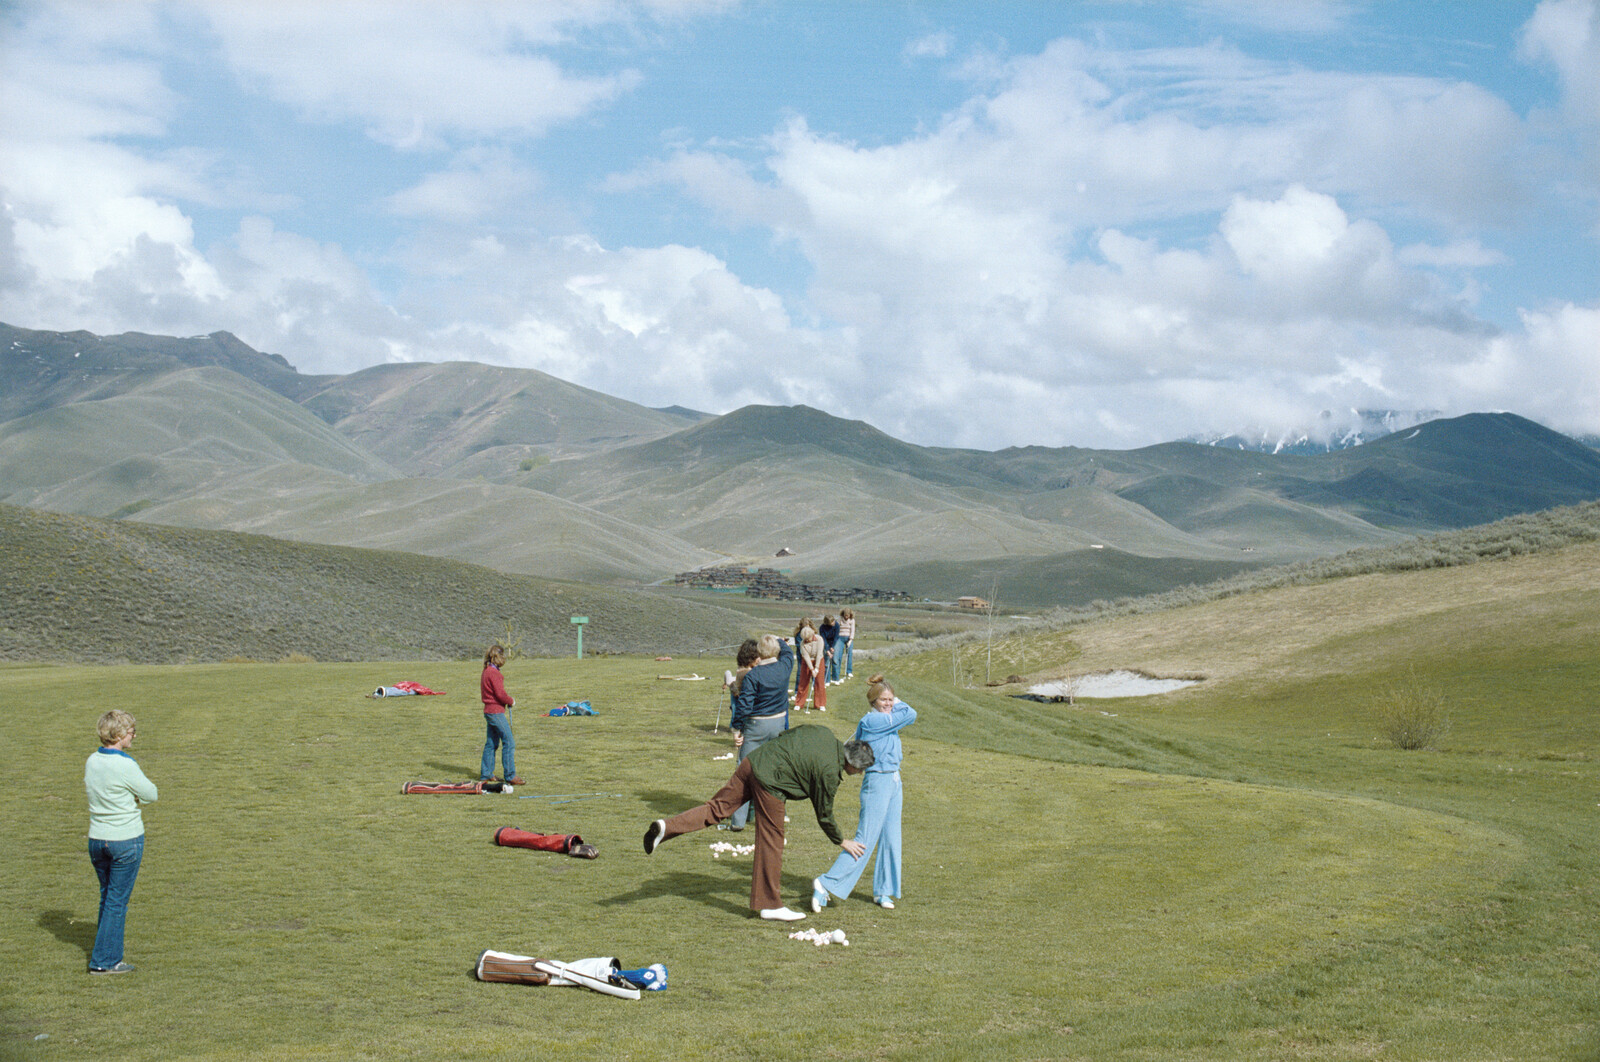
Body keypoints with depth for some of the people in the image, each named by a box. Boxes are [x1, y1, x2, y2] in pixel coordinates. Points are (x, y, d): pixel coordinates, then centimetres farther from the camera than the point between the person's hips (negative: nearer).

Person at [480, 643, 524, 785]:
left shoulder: (487, 671, 14)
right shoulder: (493, 673, -18)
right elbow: (500, 694, -22)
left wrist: (508, 699, 12)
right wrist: (511, 701, -2)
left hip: (489, 711, 10)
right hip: (496, 712, -10)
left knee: (491, 743, 15)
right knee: (509, 742, -7)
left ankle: (485, 774, 19)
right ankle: (510, 775, -5)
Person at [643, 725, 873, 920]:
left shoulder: (823, 732, 11)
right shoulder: (830, 772, -8)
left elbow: (783, 736, 20)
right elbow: (824, 814, 2)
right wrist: (842, 842, 15)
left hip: (753, 762, 7)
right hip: (770, 783, -7)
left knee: (718, 807, 10)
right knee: (771, 841, 5)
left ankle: (664, 827, -5)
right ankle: (770, 905, 16)